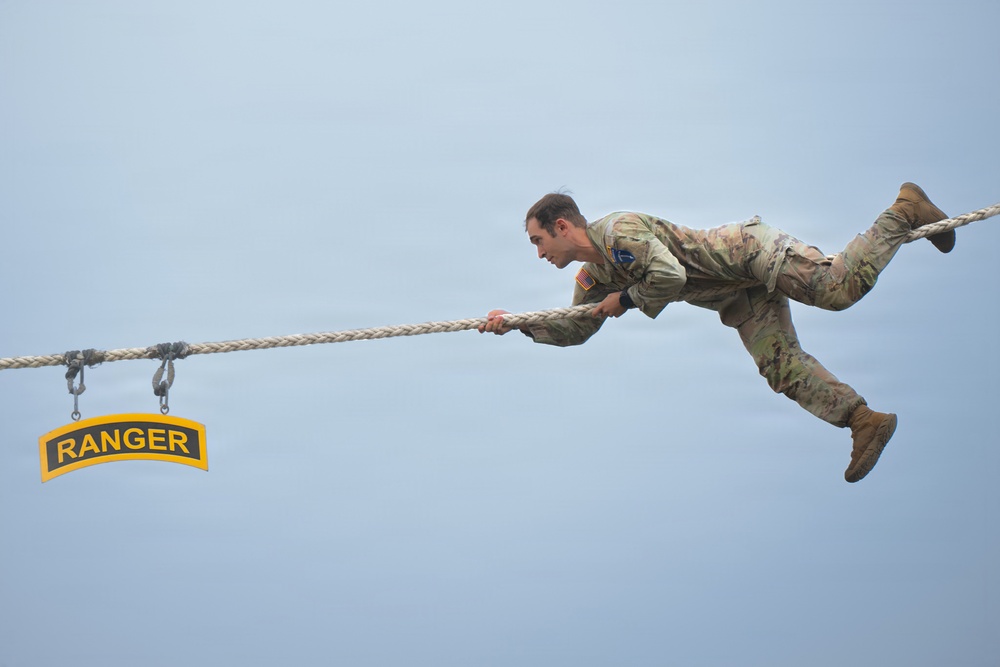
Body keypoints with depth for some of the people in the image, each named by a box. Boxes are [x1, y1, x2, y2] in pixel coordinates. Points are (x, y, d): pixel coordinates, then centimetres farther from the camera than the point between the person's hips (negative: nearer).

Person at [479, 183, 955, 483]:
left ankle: (905, 211, 0)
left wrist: (625, 299, -17)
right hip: (741, 299, 9)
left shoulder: (619, 232, -21)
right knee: (782, 368, -2)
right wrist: (516, 323, 9)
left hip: (747, 251, -9)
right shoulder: (592, 278, 10)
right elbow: (573, 330, 20)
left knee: (840, 288, -20)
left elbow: (669, 275, -32)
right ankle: (865, 421, -3)